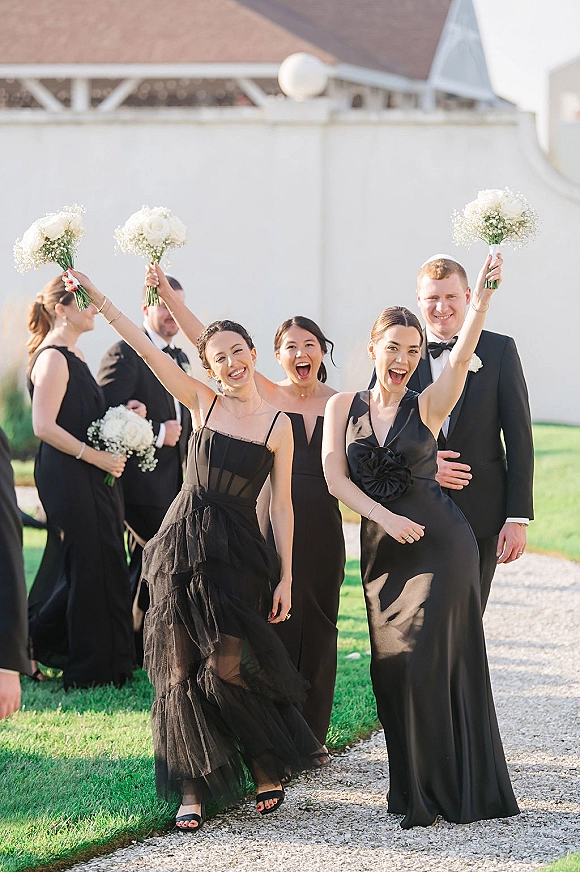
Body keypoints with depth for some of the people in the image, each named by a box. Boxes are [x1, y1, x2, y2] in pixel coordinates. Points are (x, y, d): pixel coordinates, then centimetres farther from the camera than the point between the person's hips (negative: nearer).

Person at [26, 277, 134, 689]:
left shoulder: (73, 354, 16)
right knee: (89, 565, -4)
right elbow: (44, 426, -21)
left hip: (87, 475, 10)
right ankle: (91, 667, 4)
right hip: (67, 478, -10)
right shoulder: (53, 358, -14)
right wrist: (95, 456, -19)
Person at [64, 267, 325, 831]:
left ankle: (269, 769, 11)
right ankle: (193, 790, 6)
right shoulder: (202, 404, 4)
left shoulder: (277, 425, 1)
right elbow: (147, 350, -2)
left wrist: (285, 576, -1)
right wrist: (97, 299, -8)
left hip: (239, 554, -2)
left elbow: (281, 505, 2)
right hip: (184, 545, 2)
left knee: (228, 666, -11)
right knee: (182, 670, 0)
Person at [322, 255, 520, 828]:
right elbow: (335, 478, -2)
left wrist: (480, 301, -33)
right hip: (380, 550, 3)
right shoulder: (343, 407, 7)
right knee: (391, 667, 3)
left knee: (427, 661, -8)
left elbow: (461, 356, -18)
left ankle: (443, 790, 1)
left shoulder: (428, 405, -1)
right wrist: (387, 518, -14)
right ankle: (417, 789, 15)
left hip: (440, 543, -3)